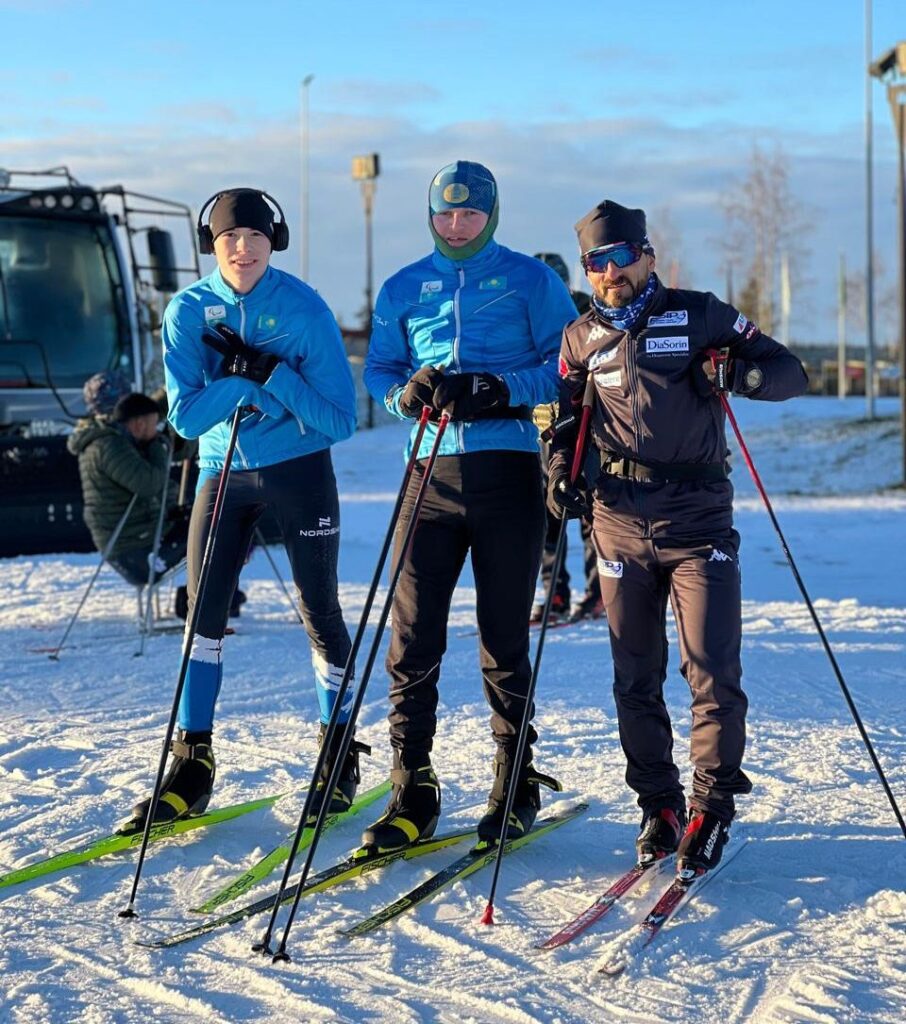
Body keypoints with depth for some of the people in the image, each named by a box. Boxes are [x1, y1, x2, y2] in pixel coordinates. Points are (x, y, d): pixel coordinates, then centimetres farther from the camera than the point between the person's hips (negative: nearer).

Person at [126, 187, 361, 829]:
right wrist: (240, 377, -23)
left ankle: (341, 756, 18)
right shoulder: (189, 310, -4)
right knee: (203, 612, -2)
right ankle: (193, 765, 6)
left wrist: (268, 372, -23)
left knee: (319, 614, 2)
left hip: (299, 471, -2)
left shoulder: (304, 309, -11)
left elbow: (340, 421, -13)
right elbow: (185, 416, -10)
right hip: (223, 471, 3)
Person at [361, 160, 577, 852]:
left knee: (505, 640, 4)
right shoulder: (402, 289, 15)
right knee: (412, 638, -3)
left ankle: (517, 786, 17)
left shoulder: (530, 280, 7)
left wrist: (503, 390, -14)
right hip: (431, 474, 2)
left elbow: (567, 364, 2)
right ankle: (412, 795, 3)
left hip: (507, 471, -2)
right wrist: (407, 391, -6)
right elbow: (379, 369, 16)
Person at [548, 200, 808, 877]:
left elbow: (792, 373, 2)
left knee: (713, 673, -8)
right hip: (620, 523, 3)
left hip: (698, 521, -3)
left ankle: (713, 807, 4)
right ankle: (659, 807, 19)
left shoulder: (700, 316, 2)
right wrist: (560, 470, 2)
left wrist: (738, 372, -18)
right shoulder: (582, 339, 11)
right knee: (636, 681, 7)